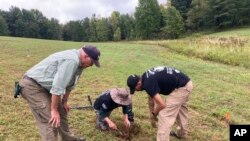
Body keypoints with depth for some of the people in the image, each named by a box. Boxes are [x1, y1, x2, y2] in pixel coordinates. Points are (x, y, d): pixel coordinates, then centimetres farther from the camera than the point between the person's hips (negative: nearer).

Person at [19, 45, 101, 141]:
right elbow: (58, 87, -28)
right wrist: (54, 110, -19)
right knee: (51, 121, -13)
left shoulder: (78, 62, 5)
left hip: (43, 86, 10)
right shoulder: (71, 60, -27)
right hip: (32, 86, -10)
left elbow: (69, 84, 14)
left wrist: (64, 102, 19)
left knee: (61, 111, 17)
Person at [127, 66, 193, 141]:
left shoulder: (148, 83, -22)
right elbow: (151, 98, 20)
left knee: (164, 114, -6)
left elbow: (162, 104, -22)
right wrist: (152, 116, 26)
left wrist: (154, 114, -1)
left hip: (181, 87, -11)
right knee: (180, 109, 30)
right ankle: (181, 133, 52)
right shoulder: (146, 78, 8)